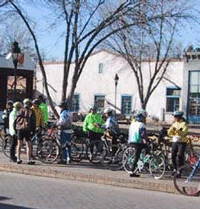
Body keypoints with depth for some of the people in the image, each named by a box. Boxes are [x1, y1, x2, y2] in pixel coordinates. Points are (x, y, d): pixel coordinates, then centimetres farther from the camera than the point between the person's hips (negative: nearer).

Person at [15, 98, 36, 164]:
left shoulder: (21, 110, 3)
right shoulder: (32, 112, 1)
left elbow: (17, 119, 1)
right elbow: (34, 122, 0)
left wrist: (16, 127, 12)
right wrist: (33, 130, 8)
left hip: (20, 129, 2)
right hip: (27, 129, -2)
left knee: (19, 144, 9)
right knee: (28, 145, 2)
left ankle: (18, 159, 12)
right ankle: (28, 160, -2)